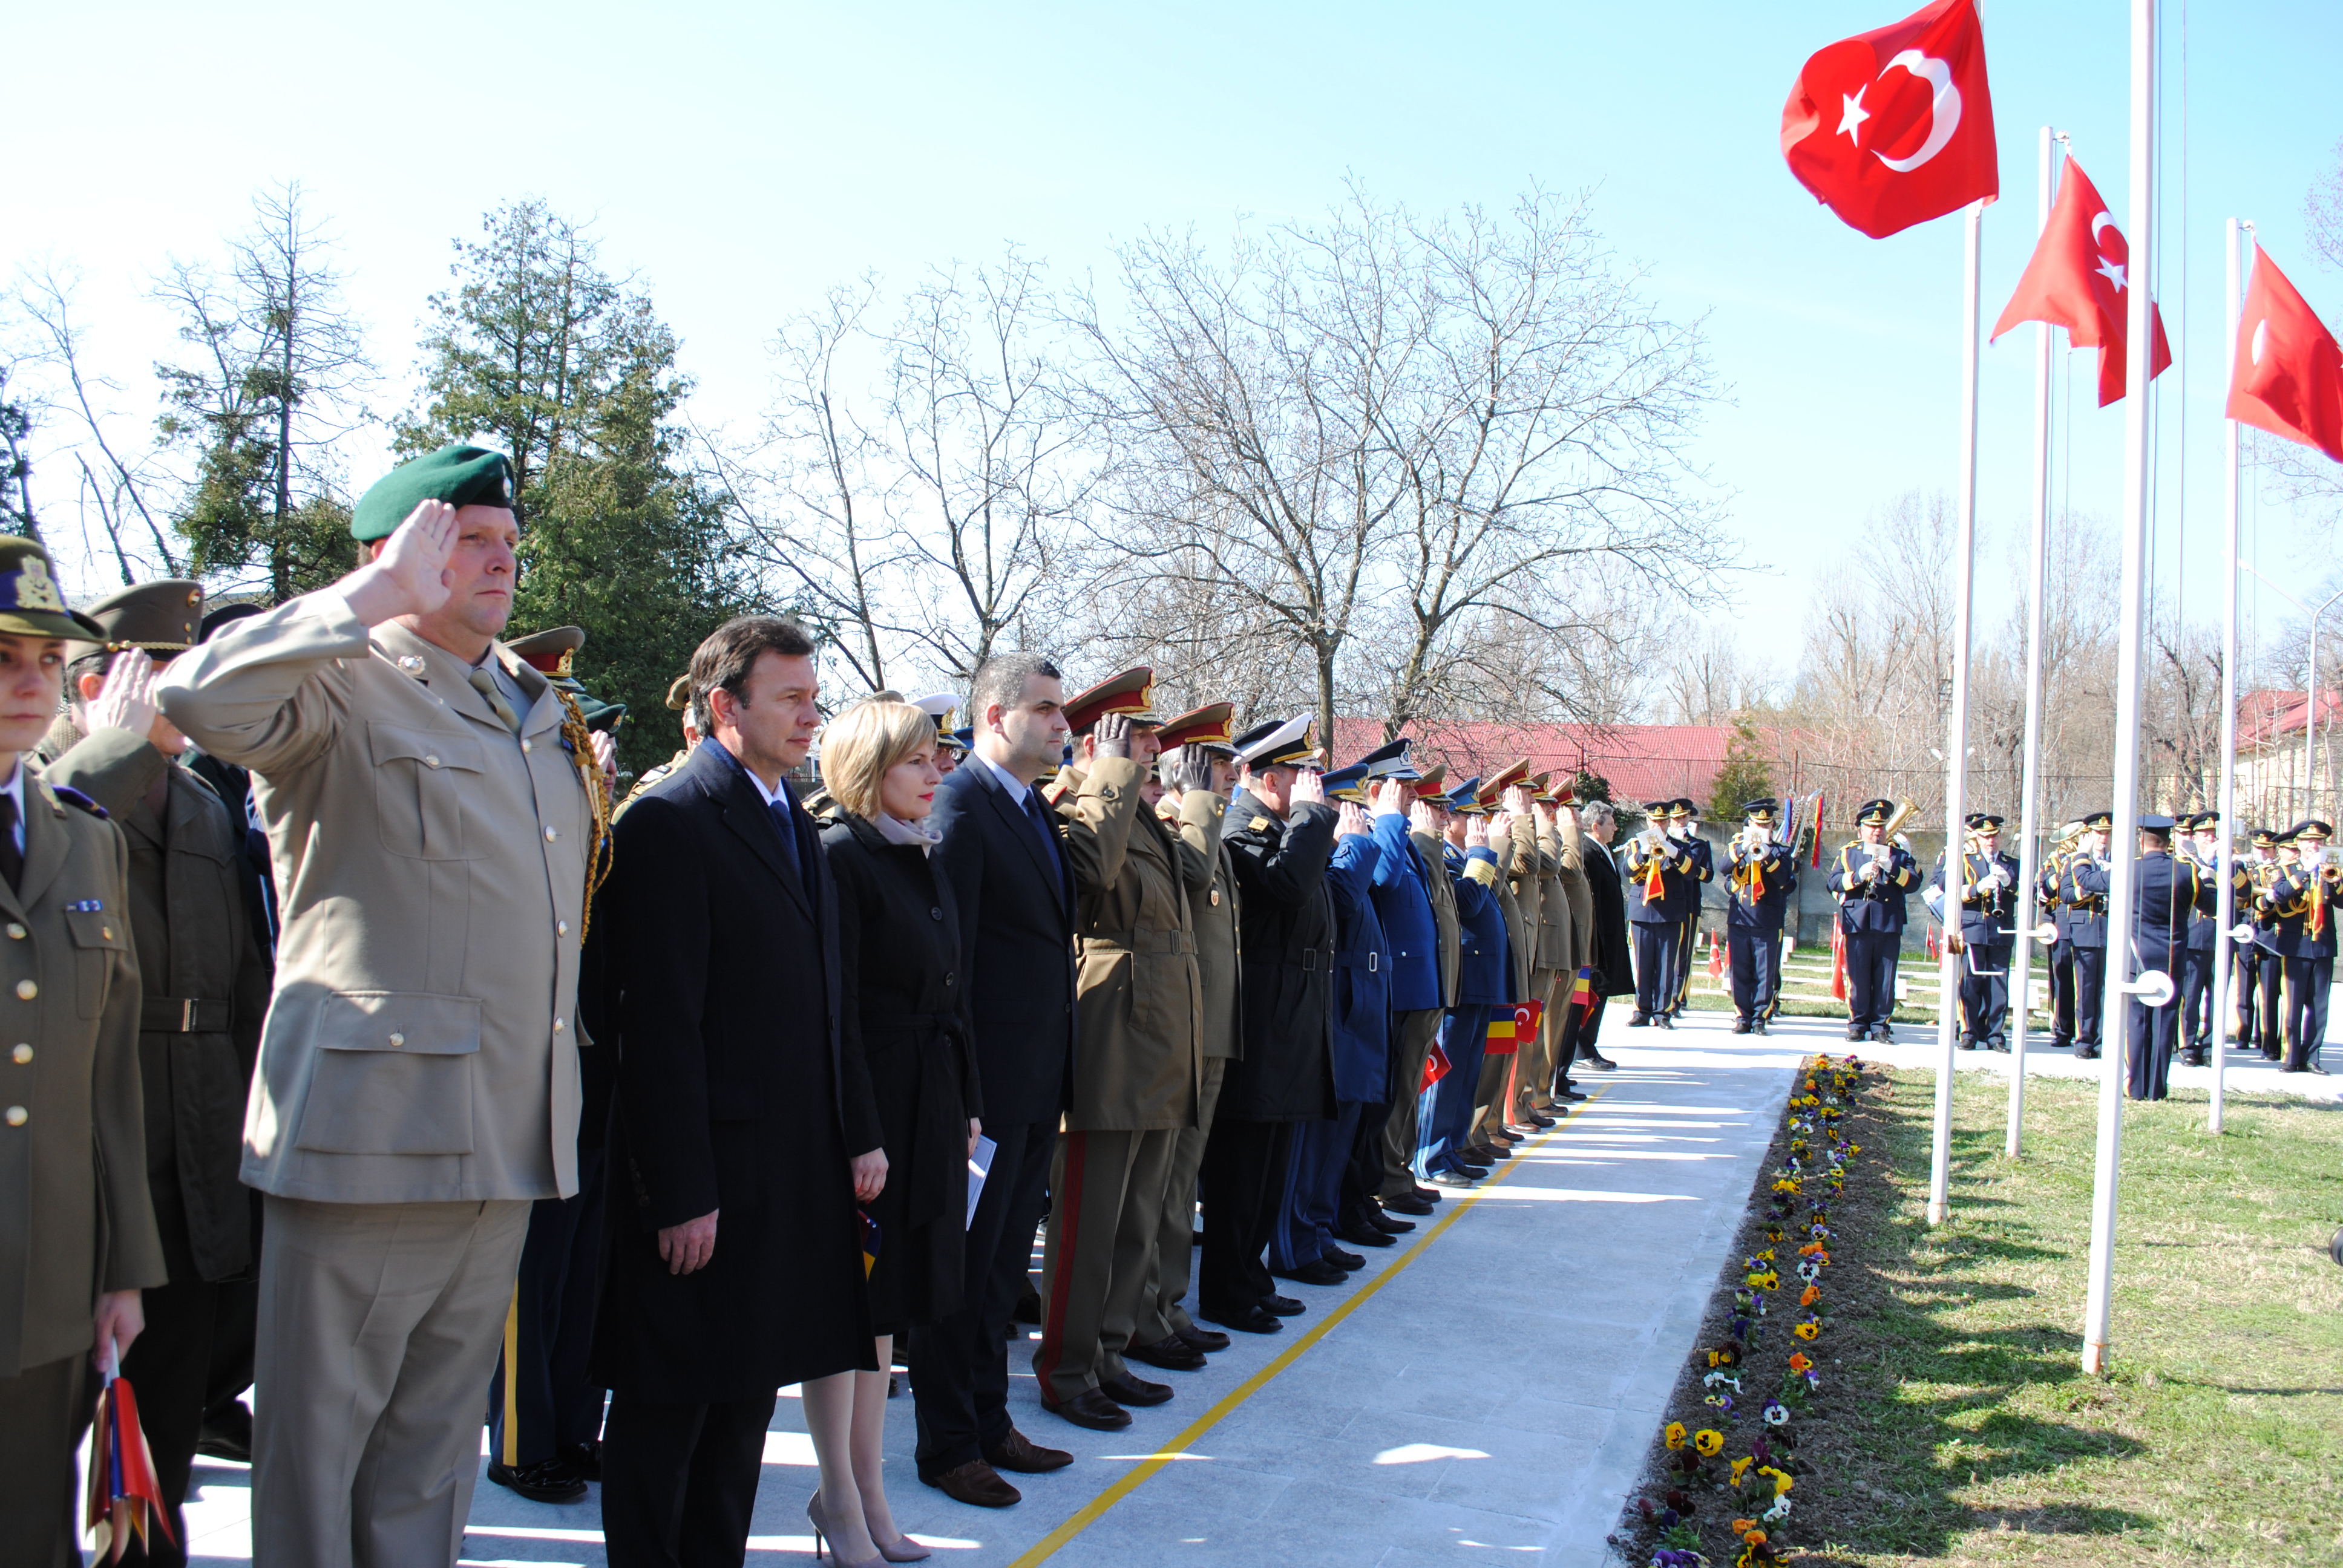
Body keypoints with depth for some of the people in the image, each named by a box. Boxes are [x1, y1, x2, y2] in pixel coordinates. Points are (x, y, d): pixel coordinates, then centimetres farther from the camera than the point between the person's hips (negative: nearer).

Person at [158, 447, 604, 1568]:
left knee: (434, 1447, 18)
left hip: (504, 1146, 7)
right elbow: (198, 698, -29)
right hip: (373, 1134, -7)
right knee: (315, 1442, 5)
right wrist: (378, 596, -24)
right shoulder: (342, 689, -8)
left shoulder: (536, 709, 16)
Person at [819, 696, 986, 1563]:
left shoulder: (924, 858, 14)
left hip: (930, 1103, 8)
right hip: (872, 1101, -8)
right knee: (859, 1303, 1)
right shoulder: (842, 856, -11)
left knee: (889, 1299, 14)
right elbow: (835, 1005, -15)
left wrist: (967, 1102, 14)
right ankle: (859, 1497, 13)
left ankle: (859, 1488, 24)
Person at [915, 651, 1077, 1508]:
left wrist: (1059, 1067, 12)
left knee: (1002, 1260, 18)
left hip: (1037, 1081, 9)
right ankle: (948, 1445, 17)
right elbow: (946, 955, -18)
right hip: (984, 1080, -9)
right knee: (962, 1262, 4)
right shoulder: (960, 804, -14)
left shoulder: (1037, 810, 13)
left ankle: (989, 1419, 32)